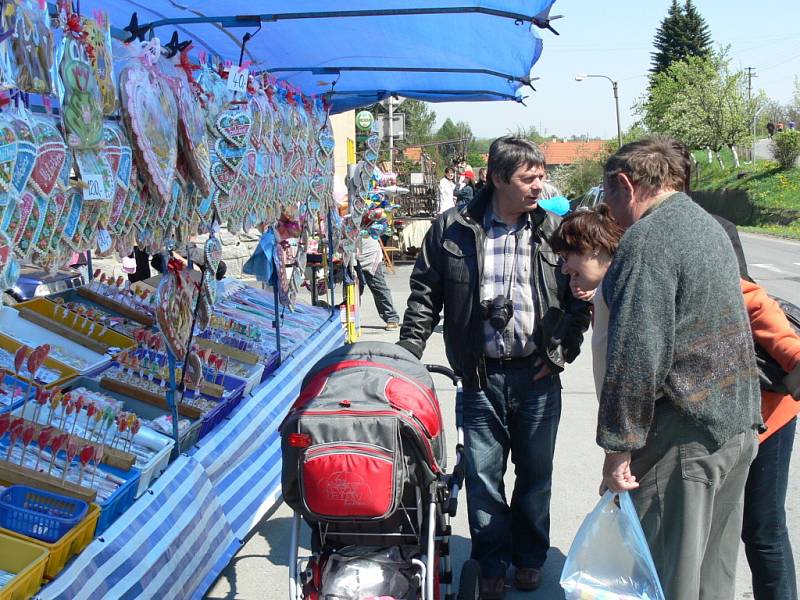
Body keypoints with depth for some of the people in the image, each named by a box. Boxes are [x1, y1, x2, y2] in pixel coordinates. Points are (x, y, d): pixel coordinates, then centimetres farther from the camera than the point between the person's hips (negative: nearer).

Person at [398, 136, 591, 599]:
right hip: (483, 375, -1)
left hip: (538, 374, 1)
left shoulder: (555, 230, 2)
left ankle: (531, 556, 34)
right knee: (483, 474, 6)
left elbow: (583, 296, 9)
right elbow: (425, 296, 3)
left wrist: (562, 350, 0)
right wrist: (407, 356, -3)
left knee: (536, 472, 14)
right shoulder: (453, 229, -2)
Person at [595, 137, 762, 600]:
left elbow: (636, 354, -23)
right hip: (738, 423, 9)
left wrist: (618, 447, -18)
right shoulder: (709, 225, 14)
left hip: (684, 439, -9)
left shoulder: (647, 240, -17)